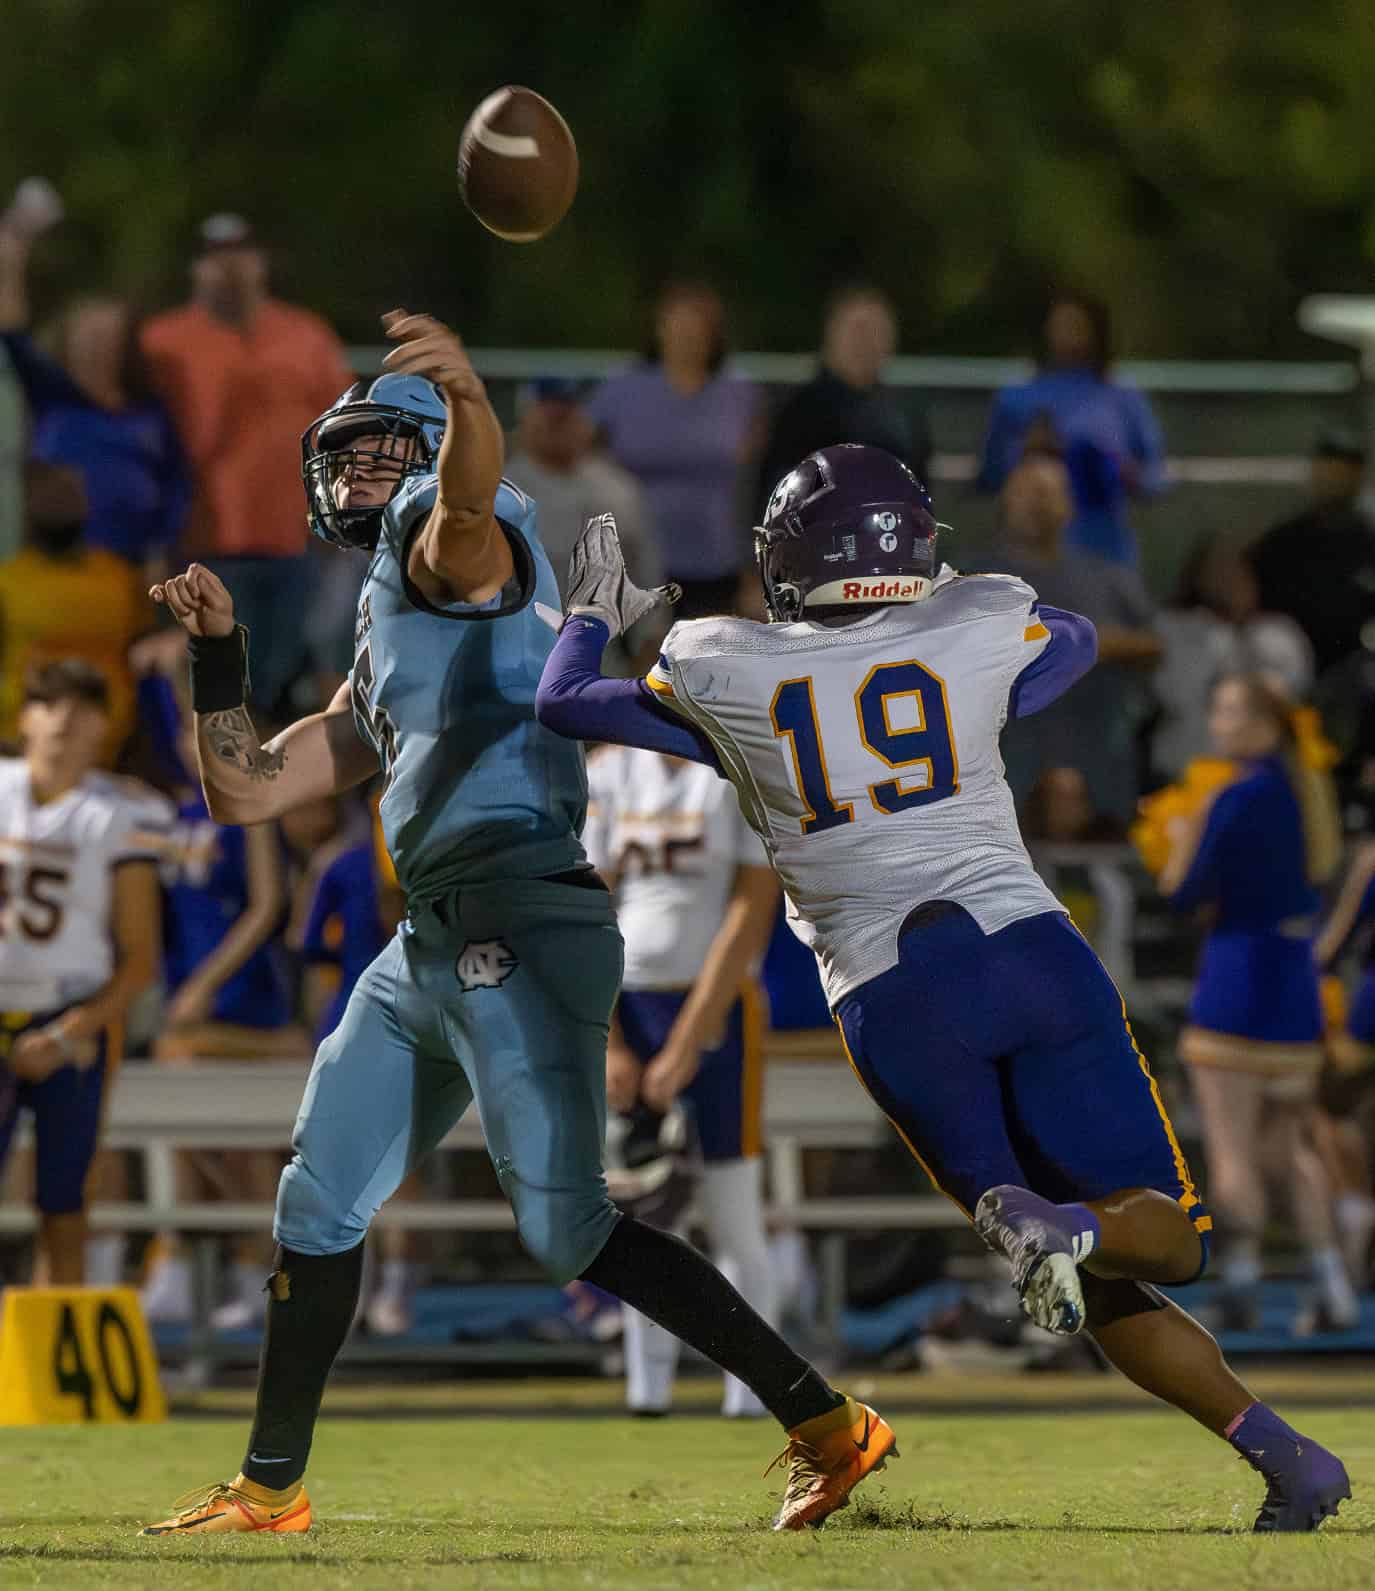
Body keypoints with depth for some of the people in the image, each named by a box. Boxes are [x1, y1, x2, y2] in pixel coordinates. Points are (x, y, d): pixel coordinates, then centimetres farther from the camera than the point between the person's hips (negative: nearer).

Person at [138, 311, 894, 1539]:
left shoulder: (449, 540, 0)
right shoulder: (379, 665, 27)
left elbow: (465, 499, -27)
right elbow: (244, 794, 29)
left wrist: (467, 402, -50)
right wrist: (218, 652, 17)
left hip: (517, 923, -10)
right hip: (432, 947, 10)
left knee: (567, 1230, -13)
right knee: (319, 1210, 15)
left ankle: (827, 1425, -11)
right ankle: (272, 1485, 27)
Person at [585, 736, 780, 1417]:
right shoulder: (611, 768, 7)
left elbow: (750, 914, -10)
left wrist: (686, 1047, -15)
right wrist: (608, 1045, -4)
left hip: (715, 1010, -4)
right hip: (622, 1010, 4)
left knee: (733, 1223, -3)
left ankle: (747, 1405, 1)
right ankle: (646, 1393, 9)